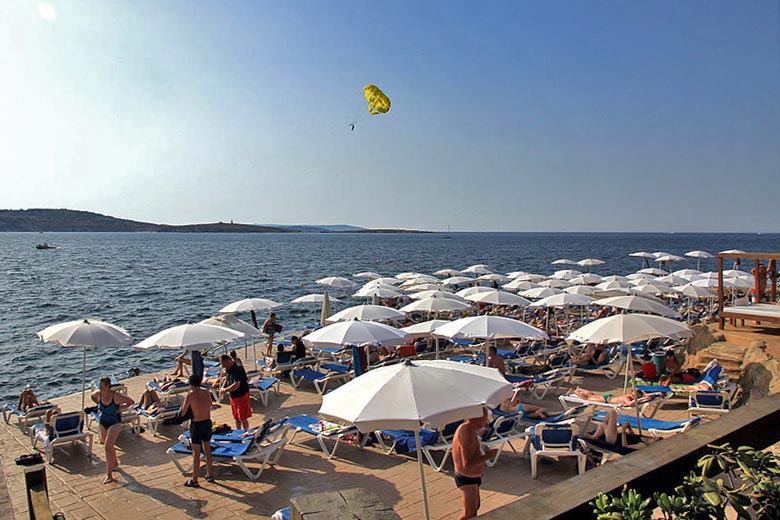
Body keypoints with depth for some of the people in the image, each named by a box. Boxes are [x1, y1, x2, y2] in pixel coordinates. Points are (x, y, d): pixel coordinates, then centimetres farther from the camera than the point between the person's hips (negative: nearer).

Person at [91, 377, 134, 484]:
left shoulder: (116, 396, -24)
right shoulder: (98, 394, -11)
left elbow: (130, 402, -14)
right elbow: (92, 397, 15)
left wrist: (120, 408, -15)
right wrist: (99, 406, 7)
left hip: (115, 423, -6)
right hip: (103, 422, 6)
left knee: (108, 446, -17)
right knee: (108, 445, 20)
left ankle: (109, 474, -12)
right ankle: (115, 463, 47)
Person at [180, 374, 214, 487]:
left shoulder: (190, 396, -16)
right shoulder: (207, 393, -1)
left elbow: (182, 414, -10)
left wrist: (183, 406, 9)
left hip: (196, 425, -5)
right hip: (207, 423, 5)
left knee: (196, 453, 4)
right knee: (207, 450, 18)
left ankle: (194, 480, 13)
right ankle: (209, 475, 30)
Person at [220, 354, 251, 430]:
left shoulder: (237, 369, -24)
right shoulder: (228, 369, 4)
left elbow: (236, 385, -29)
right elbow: (227, 379, 22)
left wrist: (225, 390, -21)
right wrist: (223, 387, 3)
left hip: (242, 396, -9)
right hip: (233, 396, 9)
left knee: (243, 418, -1)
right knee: (236, 418, 19)